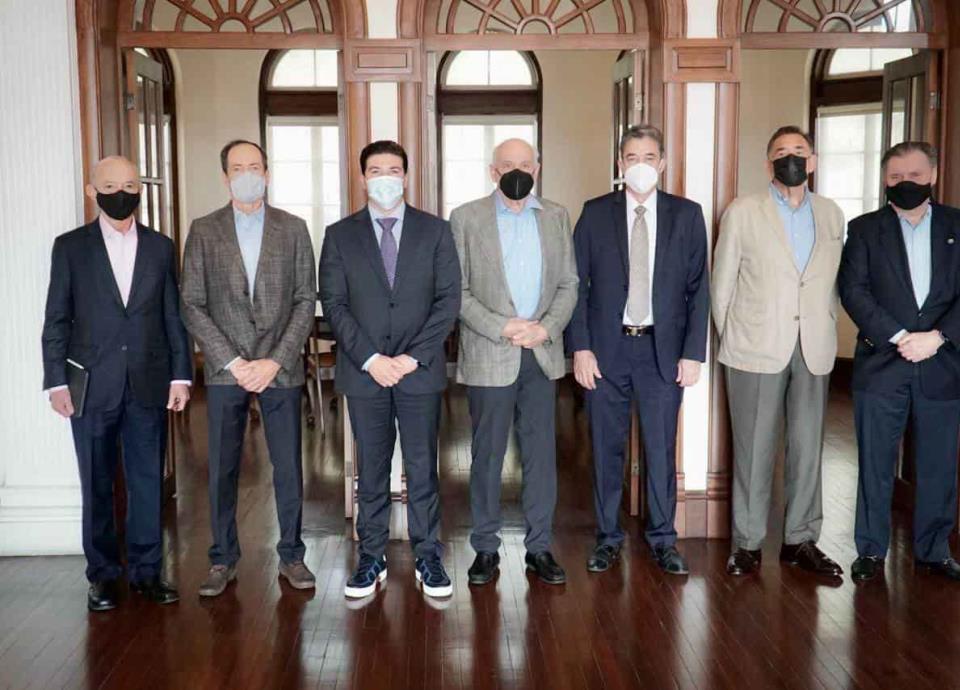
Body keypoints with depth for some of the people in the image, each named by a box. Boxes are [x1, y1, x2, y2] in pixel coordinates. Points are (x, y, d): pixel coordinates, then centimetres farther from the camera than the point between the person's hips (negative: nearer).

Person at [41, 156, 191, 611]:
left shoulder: (160, 247, 8)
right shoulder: (70, 247, 3)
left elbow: (174, 316, 7)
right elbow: (56, 320, 2)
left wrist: (181, 375, 2)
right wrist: (56, 381, -4)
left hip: (149, 384, 1)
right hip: (92, 386, -1)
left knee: (148, 482, 6)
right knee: (97, 485, 6)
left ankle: (146, 570, 17)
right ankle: (103, 574, 18)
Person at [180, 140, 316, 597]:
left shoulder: (293, 229, 4)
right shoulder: (203, 231, 3)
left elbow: (306, 301, 0)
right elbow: (192, 306, 0)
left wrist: (276, 361, -10)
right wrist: (232, 362, -9)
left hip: (281, 369, 0)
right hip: (224, 370, 0)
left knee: (288, 467, 5)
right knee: (222, 469, 6)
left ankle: (291, 554, 19)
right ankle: (223, 559, 19)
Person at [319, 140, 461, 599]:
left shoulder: (436, 231, 5)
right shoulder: (340, 235, 6)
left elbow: (448, 300, -1)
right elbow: (333, 304, 0)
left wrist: (413, 358, -11)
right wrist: (371, 360, -11)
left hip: (420, 371, 0)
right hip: (364, 372, 1)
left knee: (423, 468, 6)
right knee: (371, 470, 8)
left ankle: (427, 557, 17)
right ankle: (371, 558, 19)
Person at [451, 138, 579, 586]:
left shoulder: (556, 217, 10)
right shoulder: (466, 218, 0)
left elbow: (568, 284, 9)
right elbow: (456, 291, -4)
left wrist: (547, 327, -8)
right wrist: (503, 328, -14)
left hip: (543, 355, 3)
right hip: (488, 357, -3)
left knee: (541, 453, 7)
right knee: (487, 455, 5)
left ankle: (539, 546, 18)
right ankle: (485, 549, 17)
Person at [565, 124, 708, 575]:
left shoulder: (687, 215, 3)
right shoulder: (595, 214, 2)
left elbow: (698, 289, 2)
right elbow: (577, 284, 1)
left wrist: (693, 352, -4)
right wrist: (580, 347, -6)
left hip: (664, 349, 0)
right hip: (606, 348, 0)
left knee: (661, 448, 7)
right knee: (607, 447, 8)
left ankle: (662, 537, 23)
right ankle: (608, 536, 23)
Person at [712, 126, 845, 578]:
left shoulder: (832, 215, 11)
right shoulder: (742, 213, 1)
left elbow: (834, 283, 13)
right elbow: (722, 283, 3)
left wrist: (825, 335, 7)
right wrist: (731, 340, 4)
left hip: (814, 352, 3)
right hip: (757, 350, -3)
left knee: (807, 447, 7)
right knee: (753, 449, 2)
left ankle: (800, 540, 19)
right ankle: (748, 543, 13)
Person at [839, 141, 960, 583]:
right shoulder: (865, 229, 6)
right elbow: (853, 291, -4)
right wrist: (898, 337, -14)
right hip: (881, 365, -1)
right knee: (875, 464, 4)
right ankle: (871, 550, 15)